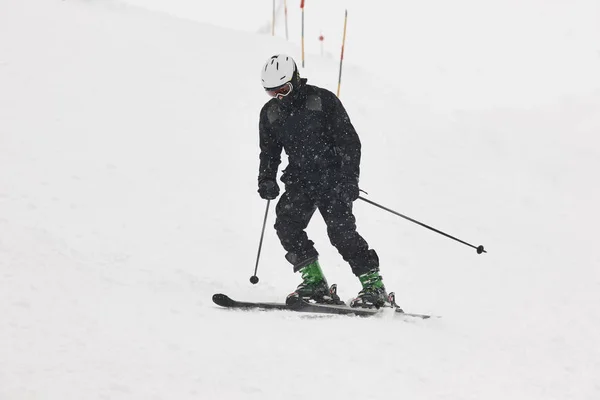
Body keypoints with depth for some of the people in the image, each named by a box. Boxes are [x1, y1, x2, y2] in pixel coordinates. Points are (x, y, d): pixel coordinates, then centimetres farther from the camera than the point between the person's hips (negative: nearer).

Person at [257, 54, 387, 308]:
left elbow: (349, 141, -8)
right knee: (286, 224, -17)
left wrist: (349, 178, -16)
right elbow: (269, 151, 18)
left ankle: (373, 286, -9)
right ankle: (314, 282, -10)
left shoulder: (323, 101, -9)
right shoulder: (270, 113, 5)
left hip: (332, 177, -5)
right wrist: (266, 179, 0)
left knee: (340, 230, -17)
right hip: (300, 180, 5)